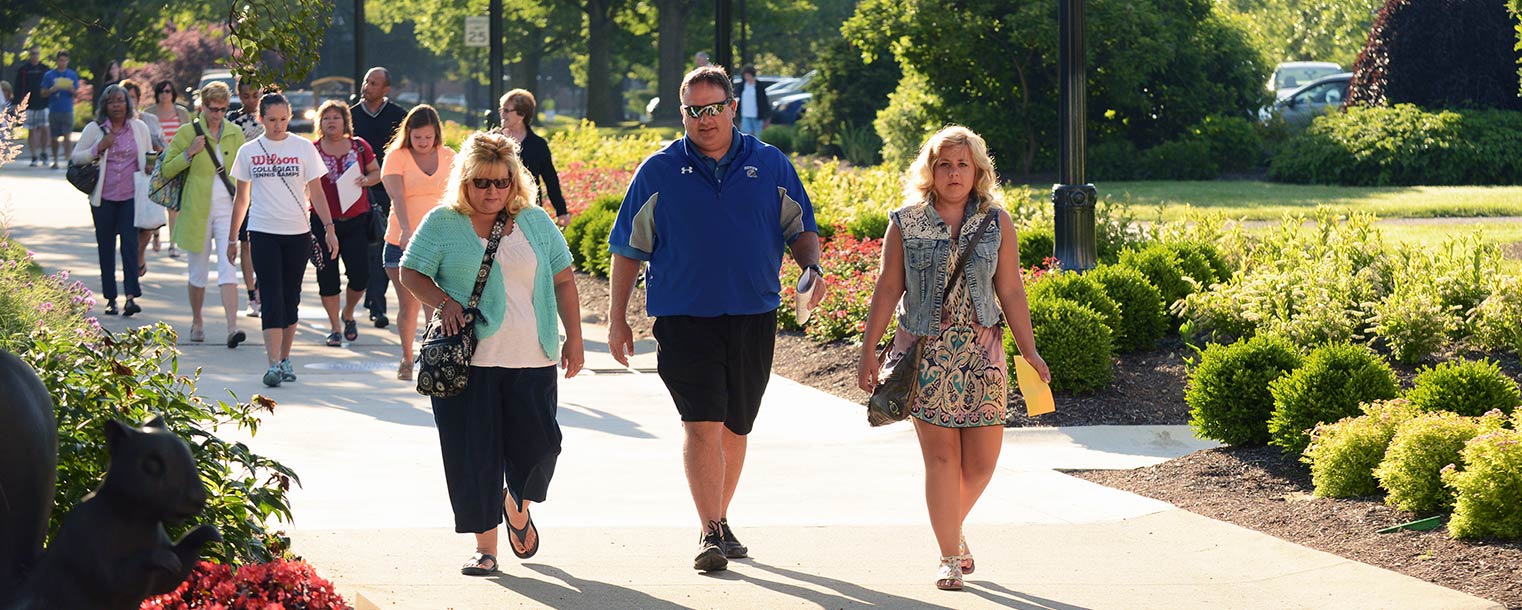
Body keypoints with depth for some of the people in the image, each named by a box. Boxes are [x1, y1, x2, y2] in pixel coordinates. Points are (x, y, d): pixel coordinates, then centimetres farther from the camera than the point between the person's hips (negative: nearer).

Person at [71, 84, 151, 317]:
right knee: (106, 246, 5)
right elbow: (75, 157, 3)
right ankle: (110, 298, 13)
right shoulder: (94, 129, 2)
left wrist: (150, 164, -3)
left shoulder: (140, 128, 8)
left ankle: (131, 296, -15)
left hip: (131, 196, 0)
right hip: (104, 197, 0)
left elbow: (147, 158, 20)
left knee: (130, 243, -11)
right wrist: (98, 148, -12)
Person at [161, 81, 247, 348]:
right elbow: (167, 170, 1)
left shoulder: (236, 134, 7)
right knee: (198, 272, 9)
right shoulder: (187, 133, -1)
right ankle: (197, 322, 31)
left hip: (228, 209, 1)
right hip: (197, 211, 0)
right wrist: (189, 154, -13)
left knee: (228, 267, -13)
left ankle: (232, 328, -22)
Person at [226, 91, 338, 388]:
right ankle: (274, 364, -17)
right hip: (263, 232, -1)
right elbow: (241, 198, 13)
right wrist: (232, 238, 13)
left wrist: (329, 228, -3)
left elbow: (316, 192, 6)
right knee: (271, 298, -10)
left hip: (297, 233, 1)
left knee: (290, 298, 6)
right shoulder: (248, 151, 6)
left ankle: (285, 358, 18)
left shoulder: (303, 148, 4)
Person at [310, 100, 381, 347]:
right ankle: (335, 328, 14)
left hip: (356, 220, 1)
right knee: (327, 277, 1)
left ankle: (348, 315, 23)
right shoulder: (312, 150, 0)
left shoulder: (359, 146, 4)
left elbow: (377, 173, 13)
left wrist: (366, 180, -8)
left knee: (360, 275, -6)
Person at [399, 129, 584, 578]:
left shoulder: (535, 222, 8)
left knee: (538, 441, -1)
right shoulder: (442, 223, 2)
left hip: (531, 360, 2)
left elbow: (563, 281, 11)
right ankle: (485, 546, 8)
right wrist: (444, 302, -13)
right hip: (466, 361, -2)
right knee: (473, 453, -2)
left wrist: (574, 339, 4)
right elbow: (411, 274, 5)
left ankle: (518, 505, 31)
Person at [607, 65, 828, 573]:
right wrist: (617, 319, 5)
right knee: (702, 423, -14)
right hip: (684, 317, -3)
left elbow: (801, 228, 15)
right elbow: (628, 249, 7)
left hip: (754, 317, 3)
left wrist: (812, 268, -6)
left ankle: (719, 522, 28)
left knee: (734, 428, 12)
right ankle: (711, 533, -14)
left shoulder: (771, 166, 6)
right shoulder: (659, 172, 3)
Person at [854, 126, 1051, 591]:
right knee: (941, 457, -3)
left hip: (981, 351, 2)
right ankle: (950, 557, 5)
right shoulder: (905, 223, 2)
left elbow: (1010, 291, 7)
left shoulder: (996, 223, 4)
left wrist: (1028, 350, 5)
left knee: (982, 458, 1)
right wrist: (868, 351, 3)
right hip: (924, 351, -1)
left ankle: (952, 530, 28)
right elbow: (887, 290, 4)